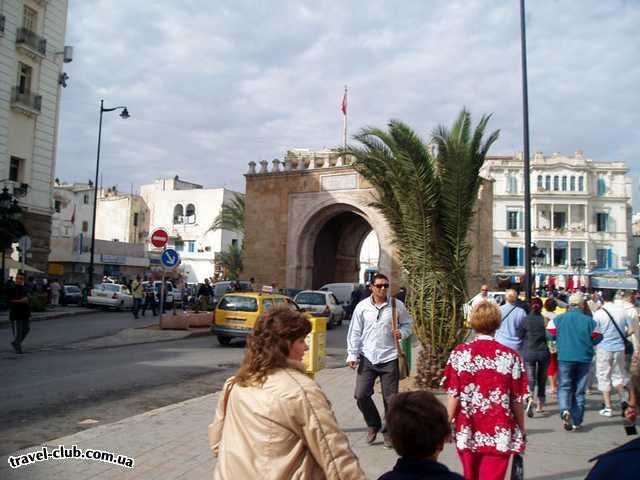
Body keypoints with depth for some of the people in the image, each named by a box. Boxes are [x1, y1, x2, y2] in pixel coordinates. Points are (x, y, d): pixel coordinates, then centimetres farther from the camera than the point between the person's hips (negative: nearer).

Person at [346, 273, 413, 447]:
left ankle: (389, 431, 26)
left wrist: (402, 332, -10)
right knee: (361, 394, -4)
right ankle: (373, 425, 22)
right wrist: (352, 355, -2)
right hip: (367, 358, 1)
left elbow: (407, 324, 12)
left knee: (390, 398, 5)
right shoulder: (362, 306, 1)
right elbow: (355, 332, 3)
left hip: (389, 359, 0)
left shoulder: (397, 305, 0)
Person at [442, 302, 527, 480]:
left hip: (467, 433, 2)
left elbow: (453, 396, -7)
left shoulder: (459, 353, -7)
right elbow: (517, 401, -4)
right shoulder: (510, 356, -8)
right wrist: (521, 432, 10)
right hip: (499, 435, -1)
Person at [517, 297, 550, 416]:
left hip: (529, 352, -1)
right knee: (541, 378, 16)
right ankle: (540, 404, 25)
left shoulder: (525, 320, -7)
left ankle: (530, 398, -24)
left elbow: (520, 336, -2)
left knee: (530, 378, 2)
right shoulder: (545, 320, -7)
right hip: (543, 352, 1)